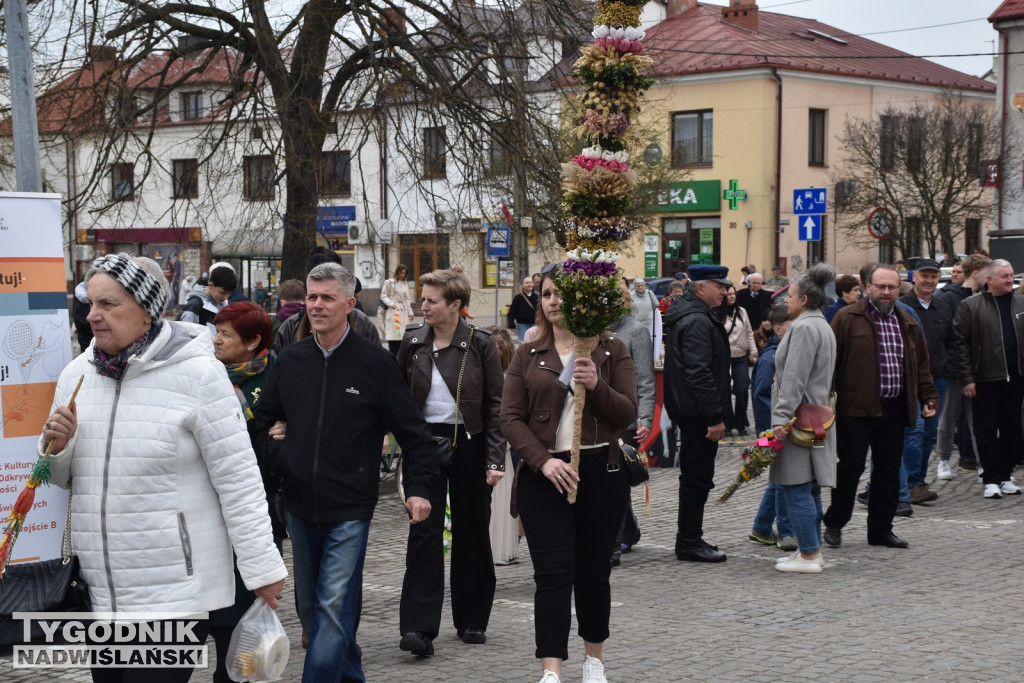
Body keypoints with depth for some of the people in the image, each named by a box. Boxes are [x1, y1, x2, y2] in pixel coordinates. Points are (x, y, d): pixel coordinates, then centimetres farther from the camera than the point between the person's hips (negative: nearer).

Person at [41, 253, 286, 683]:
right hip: (98, 592, 6)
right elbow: (58, 479, 18)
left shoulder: (196, 373, -9)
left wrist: (261, 567, -8)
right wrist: (56, 448, -4)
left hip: (175, 589, -6)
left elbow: (238, 478, -8)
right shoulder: (77, 374, 8)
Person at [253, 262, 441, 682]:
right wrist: (273, 434, 1)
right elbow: (265, 418, 20)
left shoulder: (375, 362, -7)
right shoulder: (290, 359, 5)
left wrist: (418, 489, -11)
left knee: (334, 609, -11)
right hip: (299, 505, 5)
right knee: (310, 607, 15)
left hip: (349, 509, -5)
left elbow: (412, 432, -4)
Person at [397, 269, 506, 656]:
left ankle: (471, 621, 22)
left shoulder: (480, 344, -5)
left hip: (468, 445, -1)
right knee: (424, 531, -7)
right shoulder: (413, 342, 3)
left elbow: (495, 403, -3)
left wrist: (494, 458, -9)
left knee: (471, 533, 8)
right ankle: (419, 628, -11)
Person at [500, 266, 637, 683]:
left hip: (601, 472, 0)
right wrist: (543, 461, -13)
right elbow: (511, 417, 1)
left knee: (593, 570, 10)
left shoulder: (611, 350, 4)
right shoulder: (528, 355, 7)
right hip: (543, 474, 0)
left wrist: (597, 386, -20)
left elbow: (627, 413, -2)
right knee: (553, 572, -7)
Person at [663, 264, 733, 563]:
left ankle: (689, 539, 23)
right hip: (697, 412, -11)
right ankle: (690, 542, 1)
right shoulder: (698, 321, -18)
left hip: (688, 409, 11)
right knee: (698, 476, -5)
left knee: (695, 474, 16)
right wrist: (715, 417, -23)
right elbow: (700, 373, -24)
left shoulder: (690, 316, 17)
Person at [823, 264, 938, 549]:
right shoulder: (847, 318, -2)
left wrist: (929, 397, 12)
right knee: (851, 466, -3)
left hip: (894, 409, 5)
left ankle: (881, 529, 18)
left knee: (889, 470, 8)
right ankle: (834, 524, 13)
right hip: (855, 408, -5)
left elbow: (921, 365, 21)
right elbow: (831, 359, -6)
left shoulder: (908, 324, 15)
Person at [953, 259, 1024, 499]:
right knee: (986, 431, 0)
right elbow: (961, 343, -5)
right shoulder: (971, 306, -3)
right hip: (985, 380, -4)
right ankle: (991, 480, 7)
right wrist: (967, 378, -10)